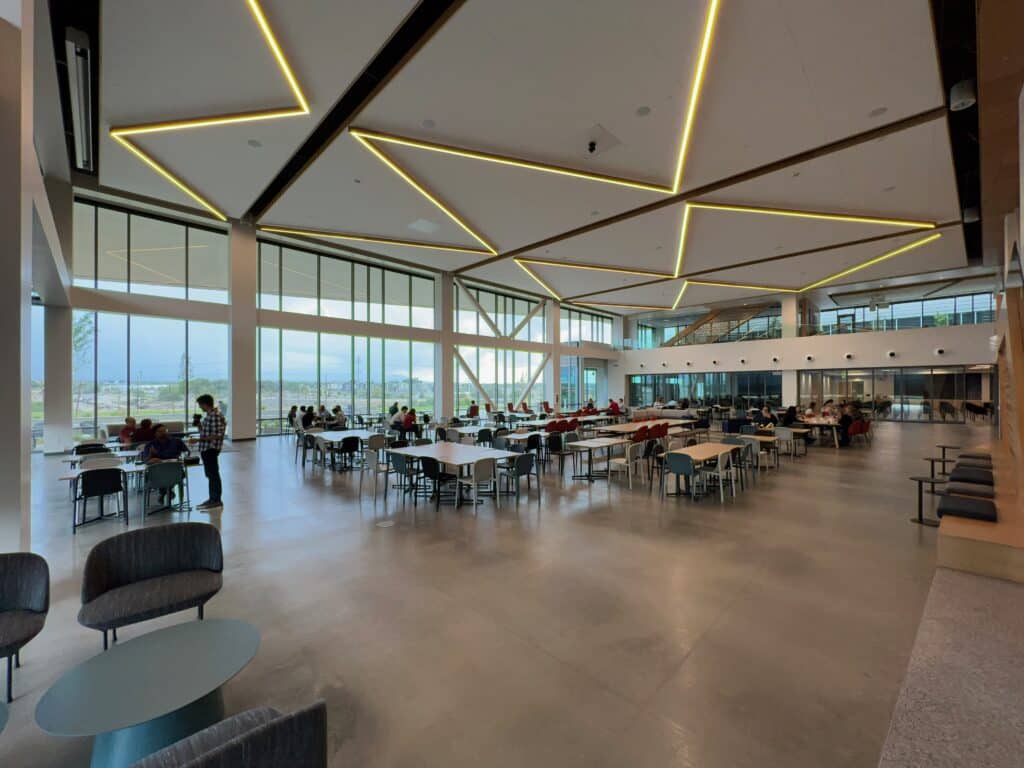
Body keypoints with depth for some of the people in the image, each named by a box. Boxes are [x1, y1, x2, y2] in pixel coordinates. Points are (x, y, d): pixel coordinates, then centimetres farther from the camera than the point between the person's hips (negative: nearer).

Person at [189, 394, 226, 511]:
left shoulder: (216, 416, -19)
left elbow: (216, 435, -23)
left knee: (214, 474, -2)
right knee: (210, 474, 16)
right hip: (206, 449, 10)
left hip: (211, 449, -10)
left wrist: (198, 440, -22)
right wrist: (199, 425, 6)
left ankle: (217, 501, 7)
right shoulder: (208, 415, 13)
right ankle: (212, 499, 26)